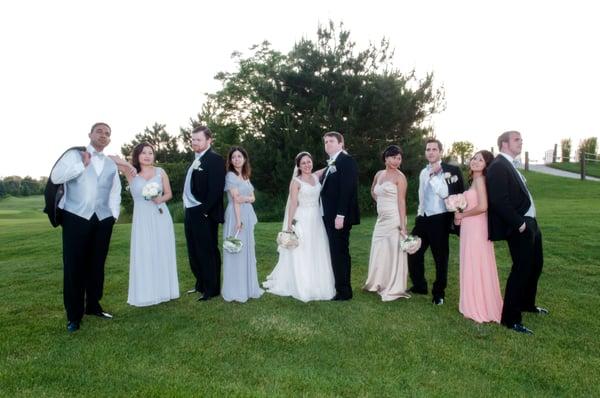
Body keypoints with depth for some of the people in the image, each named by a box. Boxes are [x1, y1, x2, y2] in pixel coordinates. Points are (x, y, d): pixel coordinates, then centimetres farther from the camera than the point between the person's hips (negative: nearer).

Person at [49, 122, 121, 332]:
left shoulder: (111, 164, 15)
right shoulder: (74, 155, 4)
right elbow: (55, 177, -9)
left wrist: (114, 215, 7)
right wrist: (82, 165, -11)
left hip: (102, 220, 4)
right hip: (76, 218, -4)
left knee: (97, 265, 11)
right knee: (74, 266, -1)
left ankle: (93, 305, 25)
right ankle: (74, 315, 10)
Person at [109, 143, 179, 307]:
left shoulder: (160, 172, 5)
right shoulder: (131, 172, 2)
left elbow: (169, 194, 9)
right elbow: (109, 158, -2)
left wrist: (161, 199, -11)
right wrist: (124, 163, -18)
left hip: (161, 217, 1)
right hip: (142, 219, -1)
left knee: (162, 254, 7)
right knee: (144, 255, 1)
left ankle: (163, 290, 19)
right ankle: (146, 293, 11)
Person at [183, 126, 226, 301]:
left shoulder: (215, 159, -12)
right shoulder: (196, 159, 16)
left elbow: (216, 188, -19)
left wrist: (205, 211, -20)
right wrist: (188, 208, 11)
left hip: (204, 215, -9)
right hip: (191, 212, 9)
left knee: (208, 252, 1)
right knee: (194, 252, 18)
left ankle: (212, 289, 14)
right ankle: (201, 284, 34)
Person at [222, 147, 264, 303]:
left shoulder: (246, 176, 16)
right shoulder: (230, 175, -6)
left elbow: (252, 198, 10)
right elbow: (235, 200, -14)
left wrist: (245, 198, -12)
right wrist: (238, 220, -19)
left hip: (248, 216, 7)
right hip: (236, 216, -7)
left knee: (247, 251, 11)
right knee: (236, 251, -2)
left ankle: (248, 287, 22)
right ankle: (236, 291, 7)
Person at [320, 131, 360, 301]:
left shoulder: (347, 160, -10)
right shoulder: (330, 164, 18)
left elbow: (347, 189, -19)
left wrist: (340, 215, -24)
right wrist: (328, 215, 9)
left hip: (340, 216, -9)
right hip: (329, 216, 9)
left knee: (340, 252, -2)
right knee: (335, 253, 13)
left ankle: (344, 291, 9)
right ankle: (339, 287, 24)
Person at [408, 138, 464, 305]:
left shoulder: (452, 170, -7)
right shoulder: (423, 172, 13)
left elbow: (445, 194, -19)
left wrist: (434, 175, -20)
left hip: (439, 219, -6)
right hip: (423, 218, 6)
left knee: (440, 257, 5)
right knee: (413, 252, 9)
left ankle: (439, 293, 21)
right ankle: (419, 286, 27)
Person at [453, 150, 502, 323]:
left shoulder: (480, 179, -12)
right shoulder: (475, 180, 15)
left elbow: (483, 207, -22)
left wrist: (462, 215, -9)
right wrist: (460, 215, 4)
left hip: (477, 228, -9)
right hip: (470, 228, 9)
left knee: (477, 267, 0)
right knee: (472, 267, 15)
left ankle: (480, 309, 11)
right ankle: (477, 306, 25)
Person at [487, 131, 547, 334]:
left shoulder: (509, 165, 15)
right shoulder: (498, 166, -17)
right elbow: (499, 201, -25)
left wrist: (527, 222, 10)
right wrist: (518, 223, -21)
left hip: (530, 223, 11)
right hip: (518, 228, -11)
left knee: (535, 265, 23)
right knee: (521, 269, -3)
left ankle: (527, 303, 43)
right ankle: (510, 318, 9)